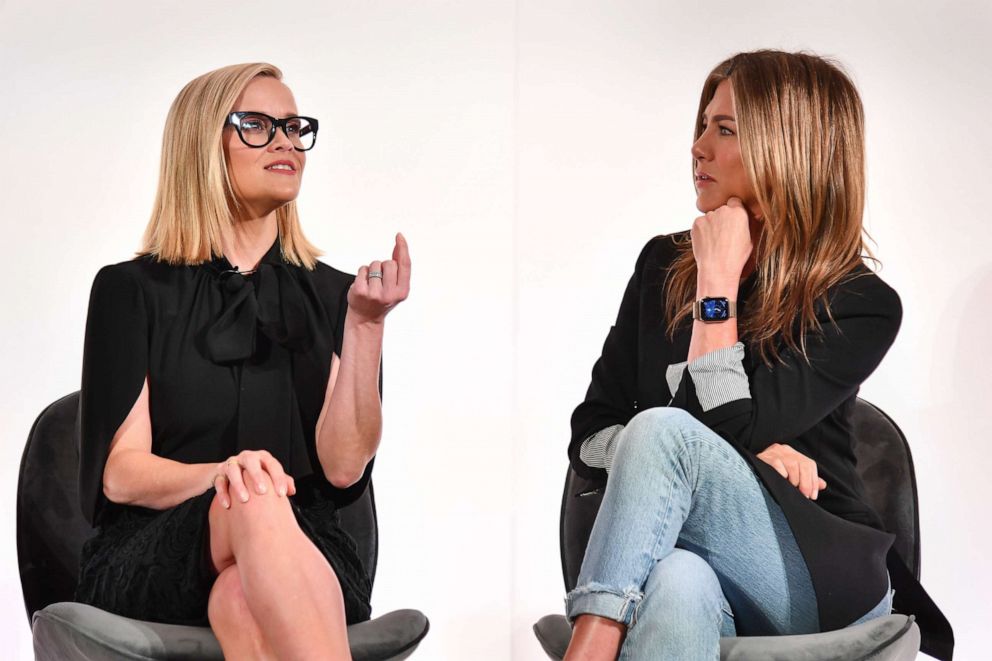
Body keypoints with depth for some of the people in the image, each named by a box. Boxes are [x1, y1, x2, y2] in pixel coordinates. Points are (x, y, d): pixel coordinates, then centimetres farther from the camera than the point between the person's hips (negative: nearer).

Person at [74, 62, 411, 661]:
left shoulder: (329, 296, 12)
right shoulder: (132, 290, 7)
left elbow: (344, 467, -2)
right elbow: (119, 472, -2)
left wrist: (365, 325, -13)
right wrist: (218, 477, -23)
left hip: (304, 558, 1)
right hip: (153, 563, -1)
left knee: (242, 602, -37)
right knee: (257, 507, -37)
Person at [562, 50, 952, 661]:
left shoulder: (863, 307, -3)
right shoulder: (664, 264, 12)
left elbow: (727, 428, -13)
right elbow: (588, 438, 7)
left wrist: (718, 284, -10)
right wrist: (747, 458, -7)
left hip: (823, 582, -2)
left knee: (661, 431, -31)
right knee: (677, 584, -38)